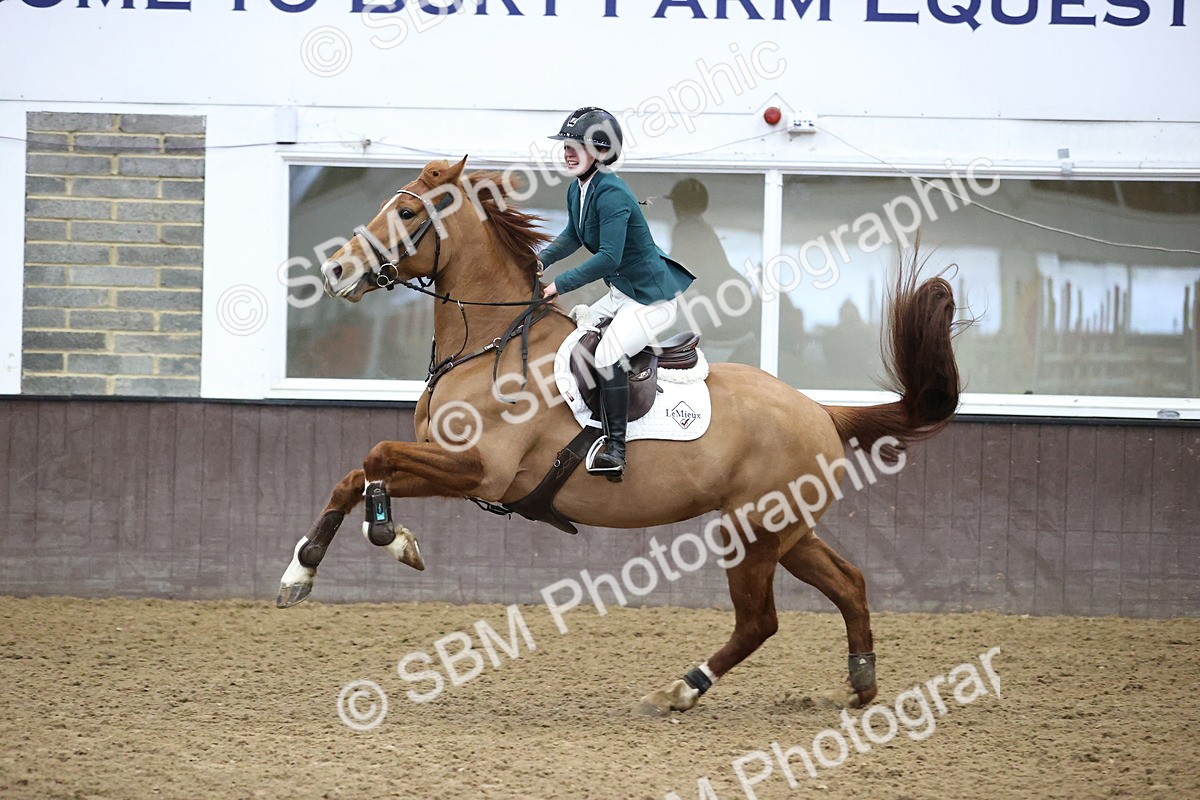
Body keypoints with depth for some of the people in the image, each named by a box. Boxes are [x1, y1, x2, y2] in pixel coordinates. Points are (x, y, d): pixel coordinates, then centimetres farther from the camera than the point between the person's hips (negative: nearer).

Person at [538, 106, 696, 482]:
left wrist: (559, 285, -28)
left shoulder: (612, 194, -26)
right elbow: (573, 236, 19)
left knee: (609, 354, -25)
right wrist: (542, 259, 2)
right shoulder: (577, 189, 3)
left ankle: (615, 449, -22)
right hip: (619, 294, 11)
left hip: (651, 298, -11)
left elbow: (608, 258, -32)